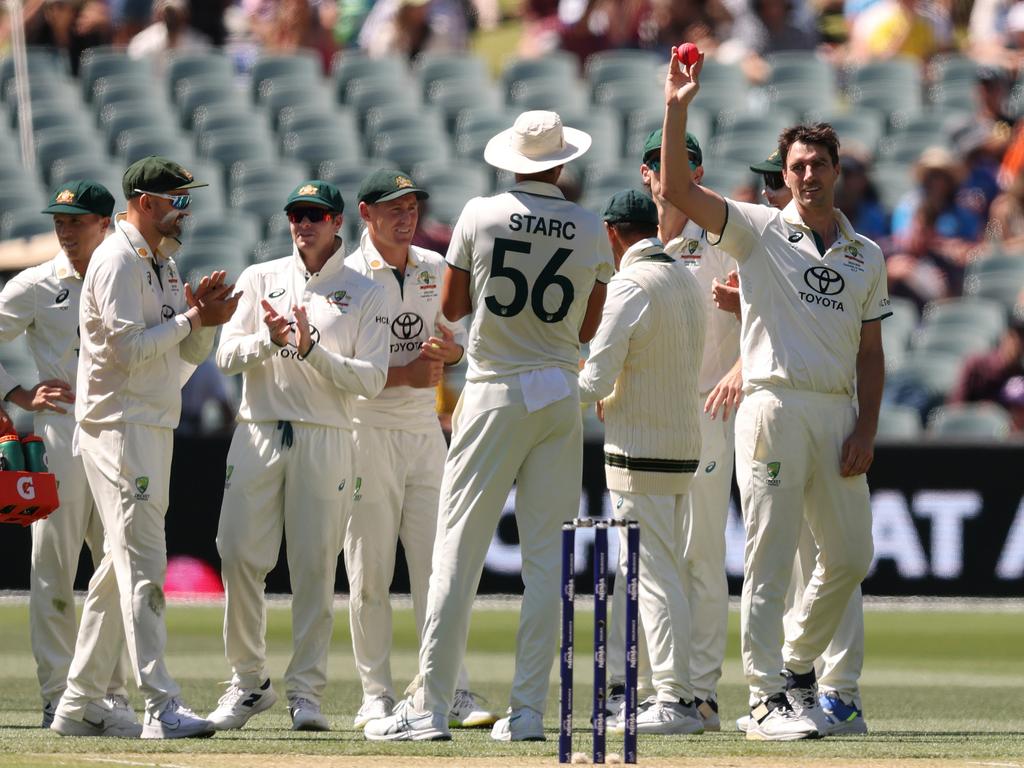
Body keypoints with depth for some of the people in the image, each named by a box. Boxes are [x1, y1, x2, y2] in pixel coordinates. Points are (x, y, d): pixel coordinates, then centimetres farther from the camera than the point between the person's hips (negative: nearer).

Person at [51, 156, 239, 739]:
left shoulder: (164, 264, 18)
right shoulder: (119, 260, -11)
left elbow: (188, 356, 18)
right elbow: (130, 349, -20)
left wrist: (204, 319, -1)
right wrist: (193, 317, -14)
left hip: (154, 427, 10)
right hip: (120, 425, -10)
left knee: (121, 568, 11)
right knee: (143, 565, -14)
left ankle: (81, 704, 16)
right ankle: (163, 707, -20)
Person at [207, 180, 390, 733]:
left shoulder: (364, 295, 7)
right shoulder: (259, 279, 14)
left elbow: (370, 379, -2)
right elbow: (227, 356, 5)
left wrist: (311, 349, -14)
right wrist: (271, 339, -14)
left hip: (325, 439, -2)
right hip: (257, 433, 2)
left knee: (315, 565, -4)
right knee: (239, 558, -4)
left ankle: (306, 690, 1)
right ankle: (248, 682, 7)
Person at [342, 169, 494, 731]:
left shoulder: (435, 269, 11)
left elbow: (459, 340, 18)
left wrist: (448, 348, -6)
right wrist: (404, 374, -19)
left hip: (425, 430, 4)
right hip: (367, 431, -4)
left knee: (437, 567, 0)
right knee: (369, 573, -1)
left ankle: (452, 691, 0)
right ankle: (376, 695, 4)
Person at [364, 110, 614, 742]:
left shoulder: (481, 216, -4)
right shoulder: (590, 229, 1)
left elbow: (452, 307, 6)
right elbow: (588, 327, 10)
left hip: (496, 395, -2)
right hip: (561, 398, 2)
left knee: (459, 550, -1)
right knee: (547, 558, 5)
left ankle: (432, 707, -4)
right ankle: (529, 709, 2)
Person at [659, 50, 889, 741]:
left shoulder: (866, 256, 15)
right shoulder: (760, 231, 3)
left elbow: (871, 352, 15)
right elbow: (679, 191, -9)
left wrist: (867, 429, 4)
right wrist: (678, 109, -18)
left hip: (839, 414, 5)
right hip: (776, 406, -5)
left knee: (850, 556, 8)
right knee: (771, 556, -6)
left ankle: (799, 663, 29)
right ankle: (769, 696, -5)